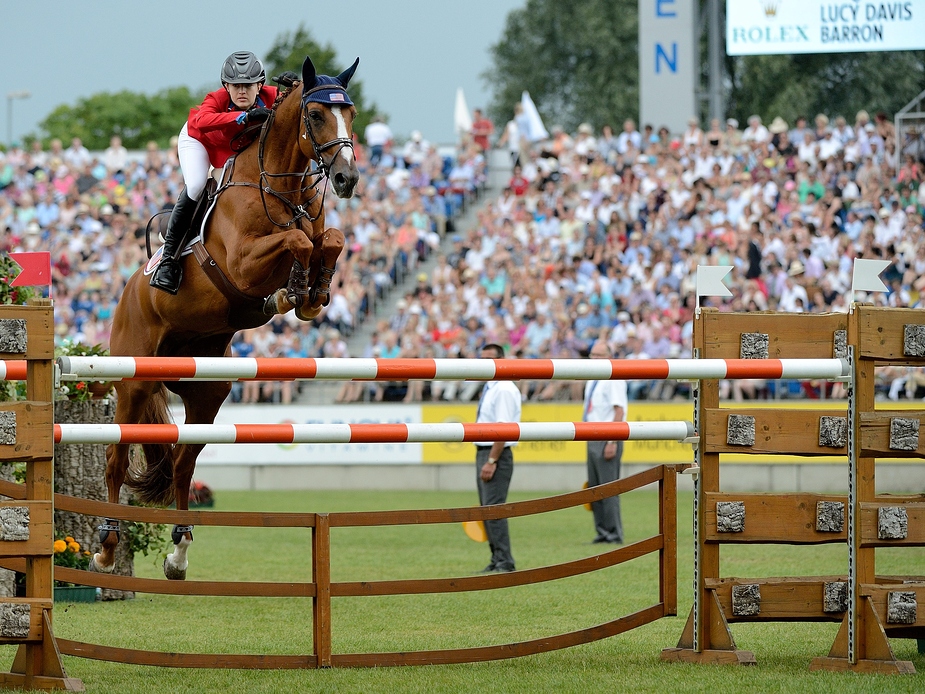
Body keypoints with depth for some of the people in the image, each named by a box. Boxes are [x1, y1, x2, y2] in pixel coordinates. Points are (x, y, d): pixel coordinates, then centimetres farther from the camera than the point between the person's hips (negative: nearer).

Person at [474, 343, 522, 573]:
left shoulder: (504, 390, -14)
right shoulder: (489, 389, 16)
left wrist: (491, 461, -23)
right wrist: (484, 459, 16)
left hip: (497, 454, -10)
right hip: (483, 451, 10)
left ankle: (504, 562, -12)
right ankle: (496, 561, 15)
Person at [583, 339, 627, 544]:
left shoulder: (613, 379, -10)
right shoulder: (592, 380, 16)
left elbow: (619, 411, -17)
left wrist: (612, 442, -22)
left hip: (607, 439, -9)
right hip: (592, 438, 9)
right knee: (594, 487, 9)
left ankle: (614, 534, -5)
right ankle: (602, 532, 14)